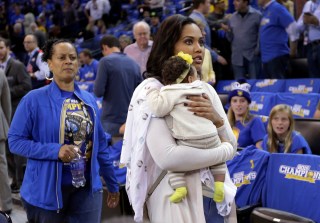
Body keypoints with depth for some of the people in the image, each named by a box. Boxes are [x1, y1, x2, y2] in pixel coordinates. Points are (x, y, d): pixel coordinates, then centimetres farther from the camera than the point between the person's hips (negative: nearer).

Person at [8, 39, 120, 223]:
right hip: (47, 189, -3)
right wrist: (55, 150, -21)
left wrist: (113, 184, 15)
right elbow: (15, 140, -10)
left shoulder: (89, 100, 7)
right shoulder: (34, 99, -8)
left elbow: (100, 144, 13)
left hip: (87, 188, 4)